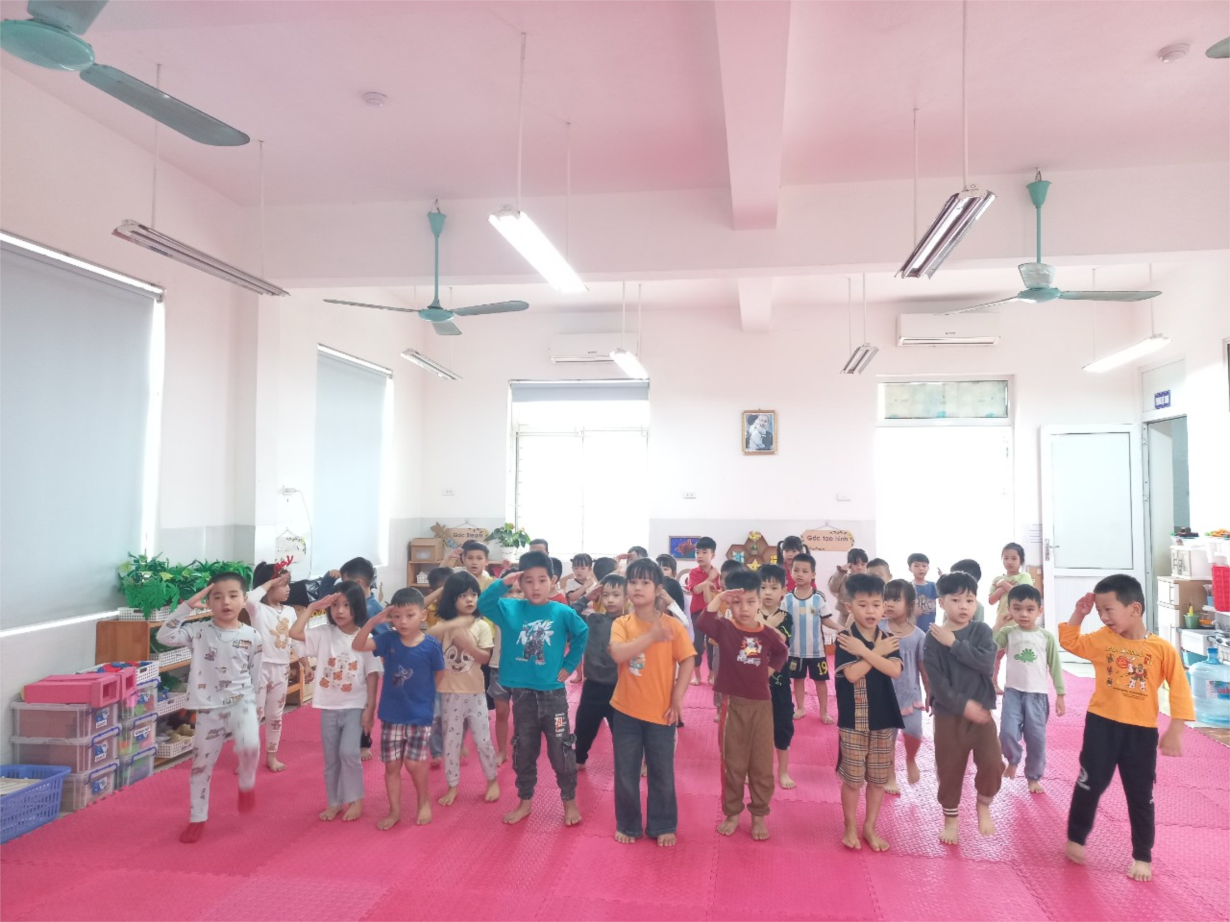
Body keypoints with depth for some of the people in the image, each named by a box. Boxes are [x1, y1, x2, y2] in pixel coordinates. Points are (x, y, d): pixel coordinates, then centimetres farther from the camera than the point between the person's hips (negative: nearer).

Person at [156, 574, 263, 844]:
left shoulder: (252, 636, -3)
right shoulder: (198, 631, -2)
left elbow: (256, 677, 4)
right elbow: (165, 636, -16)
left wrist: (255, 709, 5)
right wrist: (187, 606, -16)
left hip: (241, 702, -1)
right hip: (209, 709, 2)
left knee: (249, 745, -28)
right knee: (201, 765, 10)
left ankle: (247, 783, 4)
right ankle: (197, 819, 30)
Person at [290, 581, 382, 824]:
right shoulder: (324, 633, -4)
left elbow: (372, 676, -6)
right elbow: (294, 632, -17)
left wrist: (370, 708, -8)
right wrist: (313, 606, -14)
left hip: (355, 706, -3)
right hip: (329, 707, 3)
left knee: (348, 752, -14)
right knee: (331, 758, 12)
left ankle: (355, 800, 8)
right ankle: (334, 802, 29)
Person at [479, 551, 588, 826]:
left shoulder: (562, 612, -7)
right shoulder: (510, 609, -3)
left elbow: (582, 635, 6)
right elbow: (483, 604, -15)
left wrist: (568, 666, 3)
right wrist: (503, 582, -26)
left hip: (553, 693, -1)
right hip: (522, 693, 2)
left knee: (561, 750, 6)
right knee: (524, 750, 15)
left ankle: (570, 802, 25)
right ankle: (525, 801, 32)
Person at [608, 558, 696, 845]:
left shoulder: (672, 625, -7)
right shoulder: (621, 623, -5)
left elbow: (687, 661, -6)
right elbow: (618, 654, -22)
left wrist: (677, 699, -10)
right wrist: (651, 636, -26)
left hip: (660, 712, -1)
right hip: (626, 711, 1)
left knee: (662, 774, 11)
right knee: (625, 774, 12)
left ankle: (663, 826, 29)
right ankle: (628, 825, 30)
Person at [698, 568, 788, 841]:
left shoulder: (767, 633, -1)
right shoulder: (725, 628, -9)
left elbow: (781, 653, 21)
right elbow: (702, 622, -31)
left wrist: (771, 669, 6)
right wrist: (718, 598, -32)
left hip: (762, 704, 2)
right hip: (733, 704, -2)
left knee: (762, 764, 9)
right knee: (733, 763, 10)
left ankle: (759, 815, 24)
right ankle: (732, 813, 26)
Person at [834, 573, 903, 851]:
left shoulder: (888, 639, 1)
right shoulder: (844, 639, -11)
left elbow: (894, 670, -15)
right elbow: (852, 674, -22)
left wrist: (864, 651, -21)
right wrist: (877, 653, -15)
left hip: (884, 719, 4)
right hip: (853, 720, -4)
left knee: (878, 779, 12)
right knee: (852, 779, 5)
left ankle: (870, 827, 28)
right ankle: (850, 827, 24)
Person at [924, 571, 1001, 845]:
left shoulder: (982, 630, -1)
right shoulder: (933, 637, -8)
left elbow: (987, 663, -18)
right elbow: (936, 679, -13)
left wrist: (955, 644, -20)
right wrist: (963, 704, -19)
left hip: (981, 711, 1)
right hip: (948, 715, -1)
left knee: (992, 764, -10)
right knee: (949, 769, 8)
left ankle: (984, 804, 19)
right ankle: (950, 818, 29)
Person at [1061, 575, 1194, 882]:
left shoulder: (1161, 648, -11)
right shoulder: (1102, 639, -2)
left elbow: (1180, 689, -7)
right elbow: (1069, 642, 11)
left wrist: (1175, 731, -9)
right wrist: (1078, 614, -1)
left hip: (1141, 731, -1)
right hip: (1102, 725, 1)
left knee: (1140, 797, 10)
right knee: (1090, 784, 5)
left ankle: (1142, 857, 26)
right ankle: (1075, 839, 23)